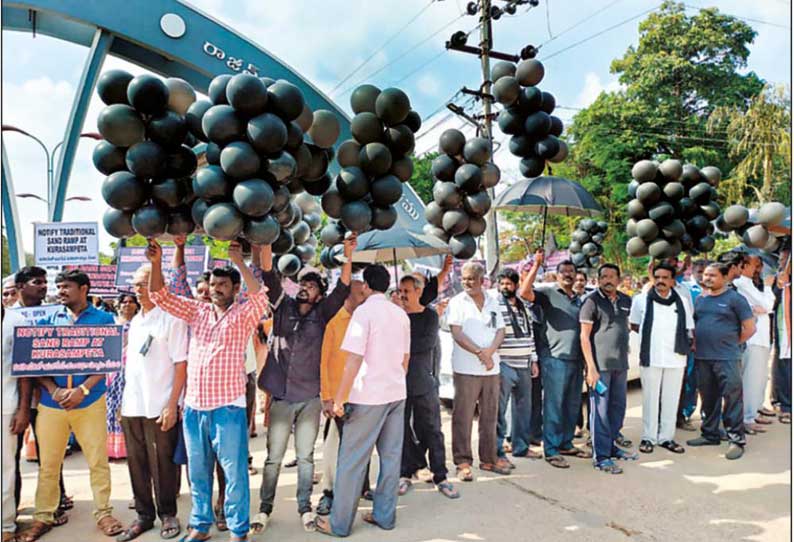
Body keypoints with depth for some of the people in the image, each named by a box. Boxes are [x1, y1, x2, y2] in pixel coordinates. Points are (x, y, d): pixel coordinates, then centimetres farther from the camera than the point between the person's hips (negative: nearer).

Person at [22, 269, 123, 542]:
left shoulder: (103, 319, 2)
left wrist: (82, 390, -15)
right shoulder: (48, 318, 9)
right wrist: (54, 390, -10)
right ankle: (43, 517, 27)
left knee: (98, 461, 4)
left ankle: (103, 513, 17)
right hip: (50, 402, 2)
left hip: (90, 402, -2)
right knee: (48, 464, 11)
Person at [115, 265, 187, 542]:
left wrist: (172, 405, -16)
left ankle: (167, 514, 20)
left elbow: (181, 365, -11)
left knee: (162, 464, 4)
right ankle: (144, 515, 26)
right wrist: (123, 401, 13)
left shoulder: (171, 319, -8)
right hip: (132, 405, 6)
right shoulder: (135, 321, 13)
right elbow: (129, 362, 19)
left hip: (159, 406, -6)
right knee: (137, 464, 12)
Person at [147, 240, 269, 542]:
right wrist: (156, 262, -6)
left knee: (234, 472, 4)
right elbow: (160, 296, 8)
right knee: (198, 471, 17)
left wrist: (240, 263, -25)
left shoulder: (243, 315, -2)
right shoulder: (197, 311, 11)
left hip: (228, 407, -5)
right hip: (193, 406, 5)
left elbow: (261, 297, -22)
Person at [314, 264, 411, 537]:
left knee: (352, 461, 2)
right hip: (397, 394, 7)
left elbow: (354, 360, -17)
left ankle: (339, 523, 11)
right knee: (391, 457, 12)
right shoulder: (401, 314, 9)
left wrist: (338, 398, -12)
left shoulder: (364, 311, -12)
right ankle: (384, 515, 21)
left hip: (369, 396, -7)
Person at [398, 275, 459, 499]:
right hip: (399, 381, 2)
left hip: (423, 381, -1)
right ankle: (405, 474, 19)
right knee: (402, 429, 7)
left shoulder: (429, 316, 4)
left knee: (432, 430, 3)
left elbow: (429, 342, -11)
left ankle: (440, 476, 12)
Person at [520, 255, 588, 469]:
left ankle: (566, 443, 27)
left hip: (576, 359, 7)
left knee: (573, 405, 13)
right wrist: (536, 265, -21)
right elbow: (525, 292, -21)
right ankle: (551, 450, 5)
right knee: (554, 405, -3)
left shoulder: (579, 300, 18)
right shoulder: (548, 292, -2)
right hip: (555, 358, -7)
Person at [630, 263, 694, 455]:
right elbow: (634, 325, 10)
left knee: (671, 399, 9)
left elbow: (689, 329, 12)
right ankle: (648, 437, 14)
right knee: (650, 399, 4)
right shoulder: (641, 299, 1)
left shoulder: (681, 302, 8)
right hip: (650, 358, -2)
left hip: (675, 358, 3)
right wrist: (649, 336, 1)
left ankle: (666, 437, 20)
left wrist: (687, 344, -2)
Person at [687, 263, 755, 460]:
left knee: (732, 398, -4)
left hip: (727, 358, -6)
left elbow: (749, 328, -3)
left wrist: (731, 344, 0)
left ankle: (736, 440, 4)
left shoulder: (735, 299, -3)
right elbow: (693, 324, 21)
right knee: (708, 398, 13)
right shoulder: (700, 300, 13)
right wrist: (696, 343, 7)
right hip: (702, 357, 6)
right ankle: (709, 434, 25)